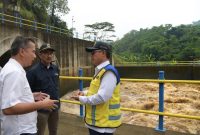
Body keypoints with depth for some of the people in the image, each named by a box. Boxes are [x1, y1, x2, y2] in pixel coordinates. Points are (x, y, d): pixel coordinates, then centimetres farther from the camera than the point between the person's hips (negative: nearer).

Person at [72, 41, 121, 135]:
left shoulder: (108, 72, -22)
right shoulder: (100, 70, 10)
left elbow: (102, 97, -27)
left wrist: (81, 99, -15)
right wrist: (85, 93, 3)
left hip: (103, 123, -9)